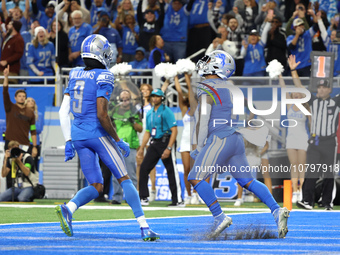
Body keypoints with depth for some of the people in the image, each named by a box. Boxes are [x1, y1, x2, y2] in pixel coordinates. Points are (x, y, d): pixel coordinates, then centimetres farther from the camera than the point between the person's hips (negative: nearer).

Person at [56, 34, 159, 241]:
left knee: (96, 187, 10)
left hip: (78, 135, 6)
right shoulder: (103, 77, -11)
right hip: (97, 133, -6)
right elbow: (102, 115, -18)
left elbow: (63, 111, 10)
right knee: (124, 180, 2)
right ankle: (144, 227, -3)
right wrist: (118, 141, -8)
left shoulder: (75, 75, 10)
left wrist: (68, 141, 14)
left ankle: (68, 208, -18)